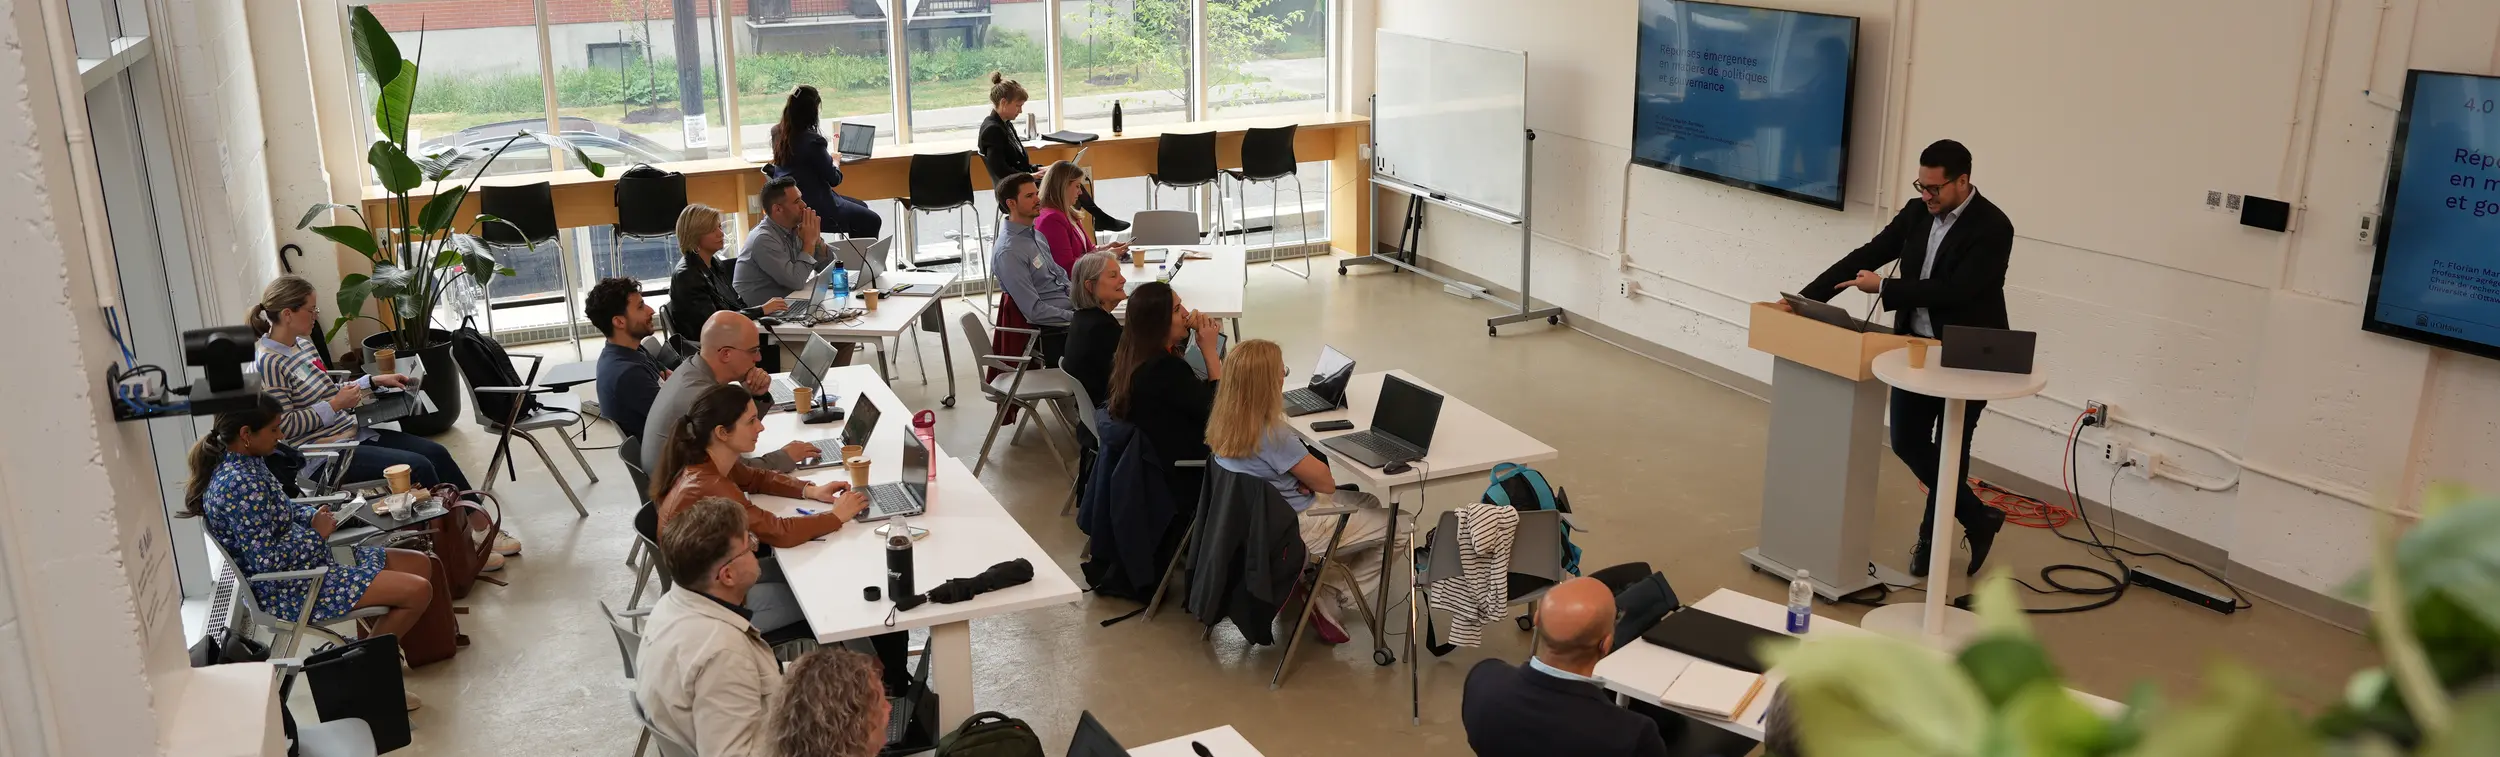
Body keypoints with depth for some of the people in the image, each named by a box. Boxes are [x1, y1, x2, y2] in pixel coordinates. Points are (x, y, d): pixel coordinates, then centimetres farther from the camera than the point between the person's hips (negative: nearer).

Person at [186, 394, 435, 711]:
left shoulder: (245, 463, 3)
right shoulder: (240, 484, -27)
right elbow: (266, 560, -28)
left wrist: (314, 516, 2)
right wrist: (316, 532, -14)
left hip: (311, 562, 10)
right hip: (289, 590, -10)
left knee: (421, 564, 8)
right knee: (418, 591, -17)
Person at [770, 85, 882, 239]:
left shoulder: (777, 132, 1)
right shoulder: (812, 140, -24)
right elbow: (834, 179, -14)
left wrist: (827, 157, 15)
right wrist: (835, 162, 5)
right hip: (814, 208, -9)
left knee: (861, 207, 25)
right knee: (871, 222, 5)